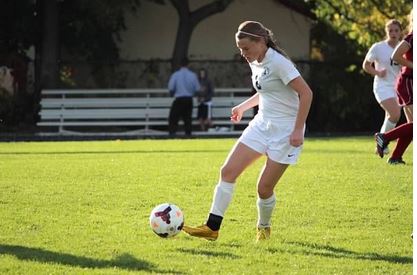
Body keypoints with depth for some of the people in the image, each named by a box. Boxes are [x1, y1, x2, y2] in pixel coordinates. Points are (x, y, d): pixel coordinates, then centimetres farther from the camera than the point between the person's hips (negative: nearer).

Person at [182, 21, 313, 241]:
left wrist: (298, 130, -23)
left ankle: (263, 228, 22)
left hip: (285, 130, -8)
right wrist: (244, 106, 19)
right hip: (261, 124, 8)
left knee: (264, 187, -5)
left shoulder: (278, 63, -18)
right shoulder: (255, 63, 8)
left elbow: (306, 93, -20)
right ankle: (212, 227, -5)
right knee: (228, 171, -6)